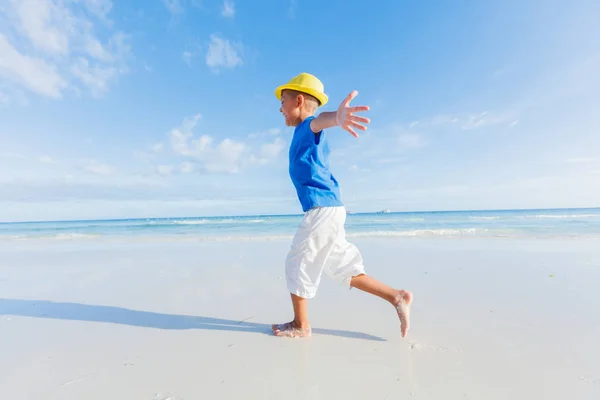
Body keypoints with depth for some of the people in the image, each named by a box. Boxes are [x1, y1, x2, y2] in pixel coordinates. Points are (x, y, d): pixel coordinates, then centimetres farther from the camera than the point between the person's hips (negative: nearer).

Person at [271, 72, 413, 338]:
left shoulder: (308, 126, -7)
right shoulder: (304, 134, 23)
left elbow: (320, 120, -33)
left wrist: (337, 117, -55)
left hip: (322, 209, -10)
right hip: (328, 208, 10)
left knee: (297, 264, 3)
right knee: (343, 269, 14)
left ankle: (300, 326, 20)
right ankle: (397, 297, 17)